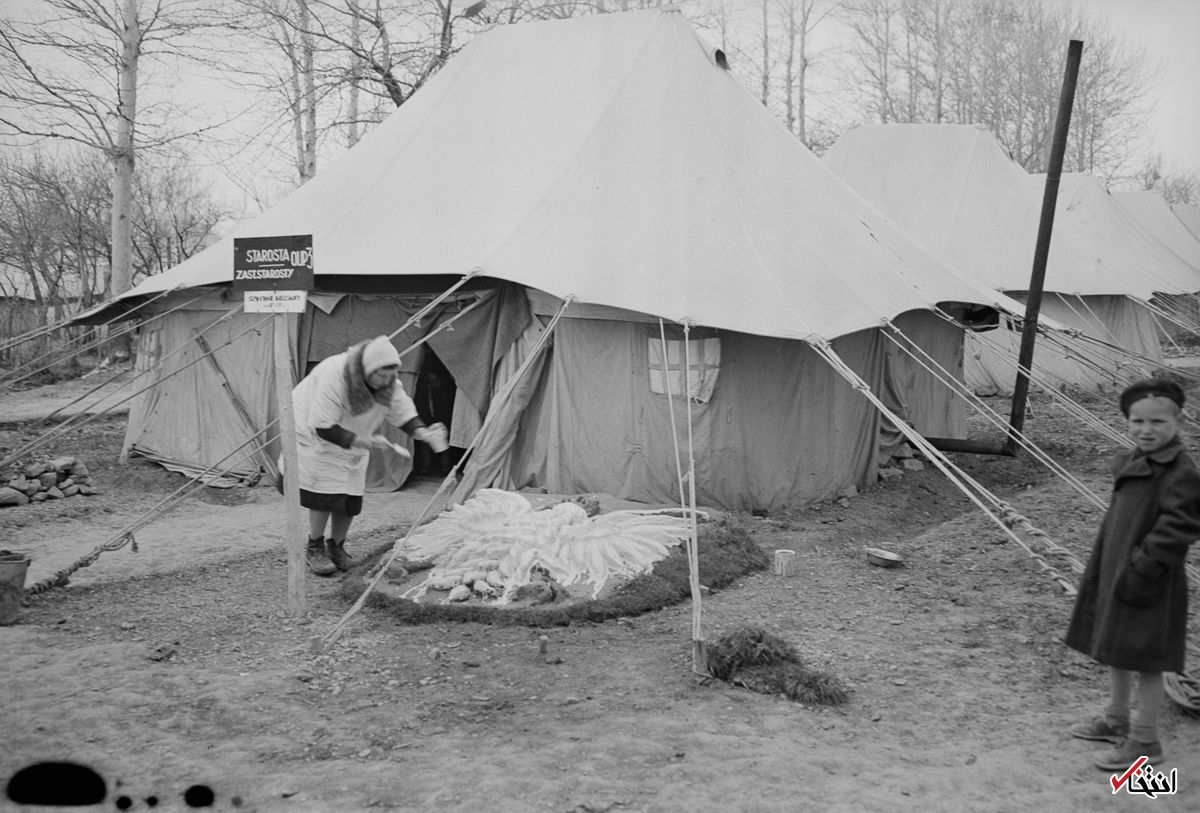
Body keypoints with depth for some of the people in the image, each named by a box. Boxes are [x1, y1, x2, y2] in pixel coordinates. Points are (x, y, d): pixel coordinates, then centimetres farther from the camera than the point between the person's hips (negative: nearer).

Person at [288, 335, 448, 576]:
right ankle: (314, 549, 4)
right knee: (325, 493, -13)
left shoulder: (390, 384, -17)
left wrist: (423, 433, -27)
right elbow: (322, 427, -34)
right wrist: (359, 441, -41)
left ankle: (336, 546, 21)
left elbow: (404, 415, -6)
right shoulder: (333, 376, -37)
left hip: (353, 442, 6)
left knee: (350, 498, 2)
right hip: (316, 437, -6)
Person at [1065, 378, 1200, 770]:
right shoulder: (1131, 462, 8)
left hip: (1149, 585, -9)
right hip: (1116, 573, 9)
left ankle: (1144, 740, 15)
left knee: (1145, 661, 2)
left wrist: (1142, 568, -23)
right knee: (1116, 652, 21)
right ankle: (1116, 719, 38)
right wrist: (1099, 571, 15)